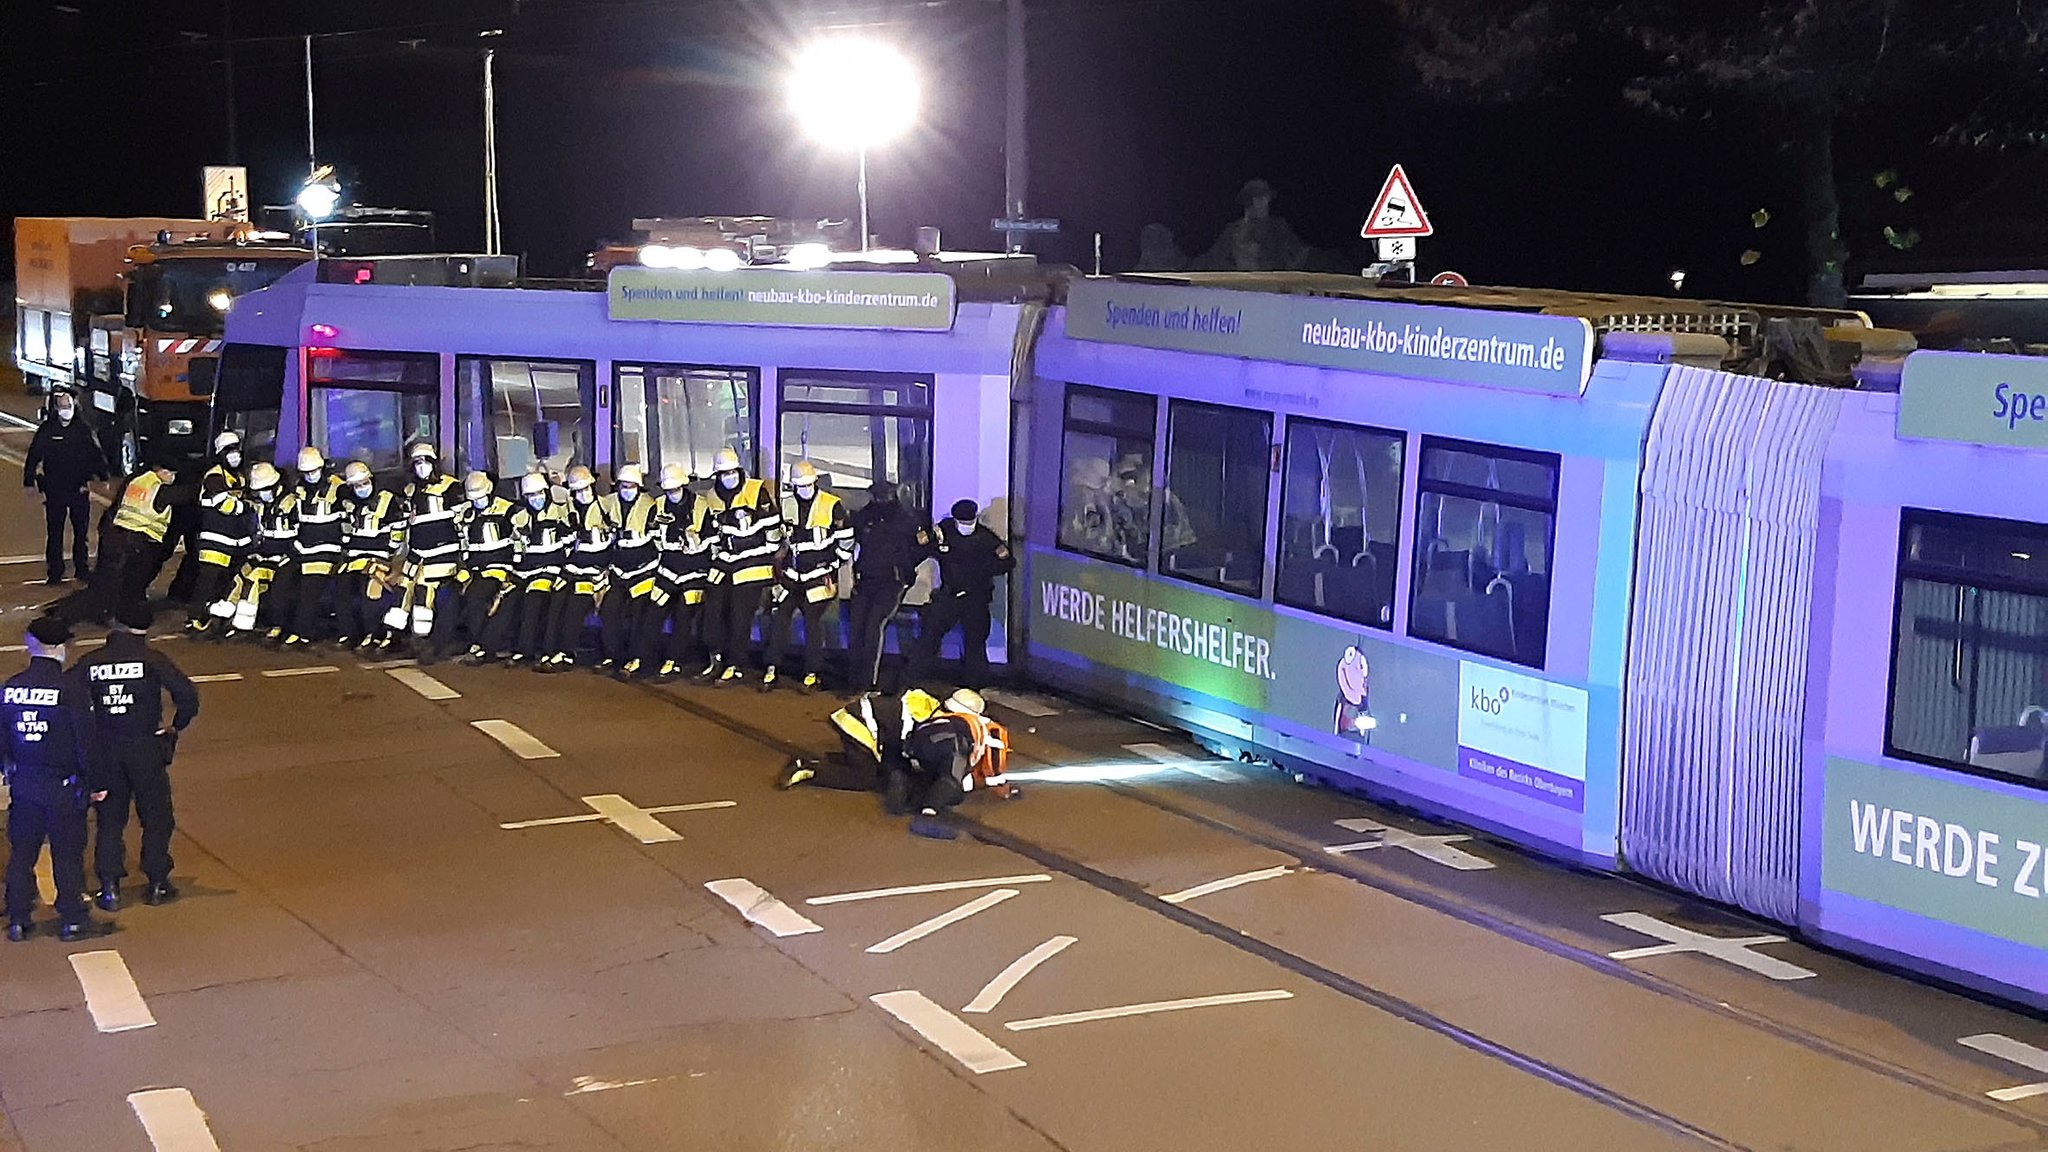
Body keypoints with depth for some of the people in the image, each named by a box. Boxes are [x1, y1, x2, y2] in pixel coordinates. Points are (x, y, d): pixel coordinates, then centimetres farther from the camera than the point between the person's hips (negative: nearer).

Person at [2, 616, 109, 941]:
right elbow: (88, 741, -13)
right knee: (67, 853, 5)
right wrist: (97, 782, -4)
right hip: (63, 786, -4)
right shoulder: (71, 686, -16)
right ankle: (73, 920, 11)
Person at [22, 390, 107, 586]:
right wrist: (29, 481, -2)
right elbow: (33, 456, 2)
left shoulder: (83, 429, 5)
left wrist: (103, 477, 8)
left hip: (79, 490, 2)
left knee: (81, 531, 7)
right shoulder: (46, 430, -1)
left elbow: (96, 455, 11)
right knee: (55, 532, 1)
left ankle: (82, 568, 17)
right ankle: (55, 571, 6)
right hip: (54, 490, -2)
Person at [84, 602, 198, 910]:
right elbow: (187, 694, -16)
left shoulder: (90, 663, -2)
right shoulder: (152, 660, -9)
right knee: (156, 816, 11)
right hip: (146, 747, -2)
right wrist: (177, 726, 0)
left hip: (104, 749, 2)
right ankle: (157, 884, 14)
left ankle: (110, 887, 8)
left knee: (109, 818, 11)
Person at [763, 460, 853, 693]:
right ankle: (771, 670, 5)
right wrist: (780, 564, 17)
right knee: (780, 618, -1)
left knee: (813, 622, -3)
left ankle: (812, 675, 5)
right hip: (791, 574, 4)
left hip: (819, 575, -4)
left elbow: (846, 539, -1)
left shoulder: (832, 506, -7)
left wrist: (835, 566, 0)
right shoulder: (785, 505, 6)